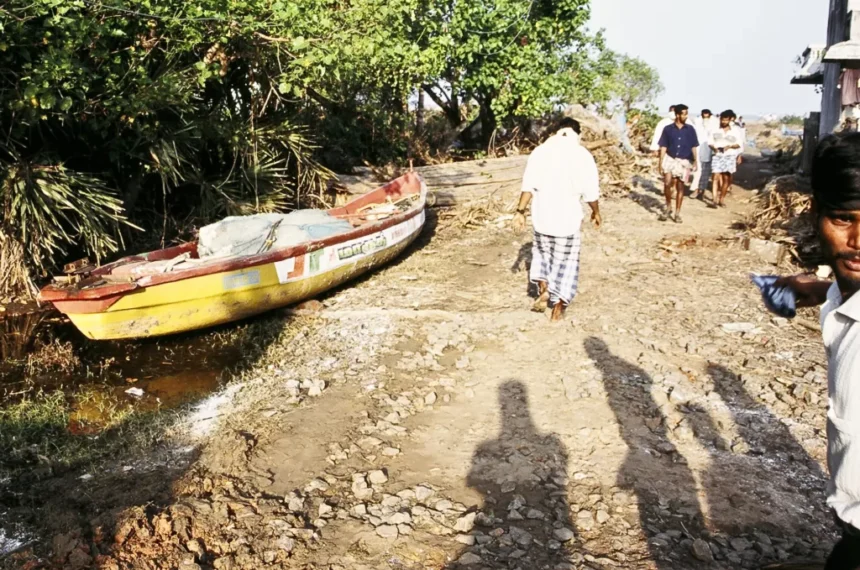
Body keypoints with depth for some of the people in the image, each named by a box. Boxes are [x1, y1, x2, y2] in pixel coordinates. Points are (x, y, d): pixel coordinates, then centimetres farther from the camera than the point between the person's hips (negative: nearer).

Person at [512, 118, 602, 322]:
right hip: (568, 218, -2)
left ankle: (543, 289, 11)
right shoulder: (583, 155, -6)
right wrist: (596, 212, 12)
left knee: (542, 252, 27)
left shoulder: (540, 151, 0)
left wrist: (520, 211, 1)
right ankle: (558, 308, 15)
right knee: (566, 261, 12)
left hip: (542, 216, 2)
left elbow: (529, 186, -4)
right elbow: (591, 192, -5)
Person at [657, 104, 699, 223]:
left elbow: (694, 146, 6)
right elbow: (663, 147, 0)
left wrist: (695, 161, -3)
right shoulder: (668, 129, -2)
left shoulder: (690, 129, 2)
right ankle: (668, 207, 6)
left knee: (680, 187, 5)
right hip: (670, 159, -1)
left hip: (684, 161, 1)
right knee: (667, 183, -17)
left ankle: (677, 213, 14)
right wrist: (661, 163, -4)